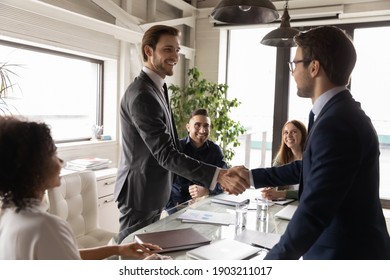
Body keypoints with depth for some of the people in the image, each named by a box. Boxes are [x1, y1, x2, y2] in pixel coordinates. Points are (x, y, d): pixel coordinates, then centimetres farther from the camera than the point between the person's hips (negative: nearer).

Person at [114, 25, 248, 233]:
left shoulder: (157, 88, 10)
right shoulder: (142, 95, -23)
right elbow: (165, 154, -30)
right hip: (140, 192, -10)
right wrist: (218, 175, -37)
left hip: (154, 191, 10)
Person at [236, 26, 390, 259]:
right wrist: (252, 176, 18)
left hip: (345, 254, -8)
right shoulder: (339, 113, 6)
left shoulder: (335, 124, -27)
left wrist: (274, 259, -19)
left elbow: (314, 211, -29)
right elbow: (306, 168, 16)